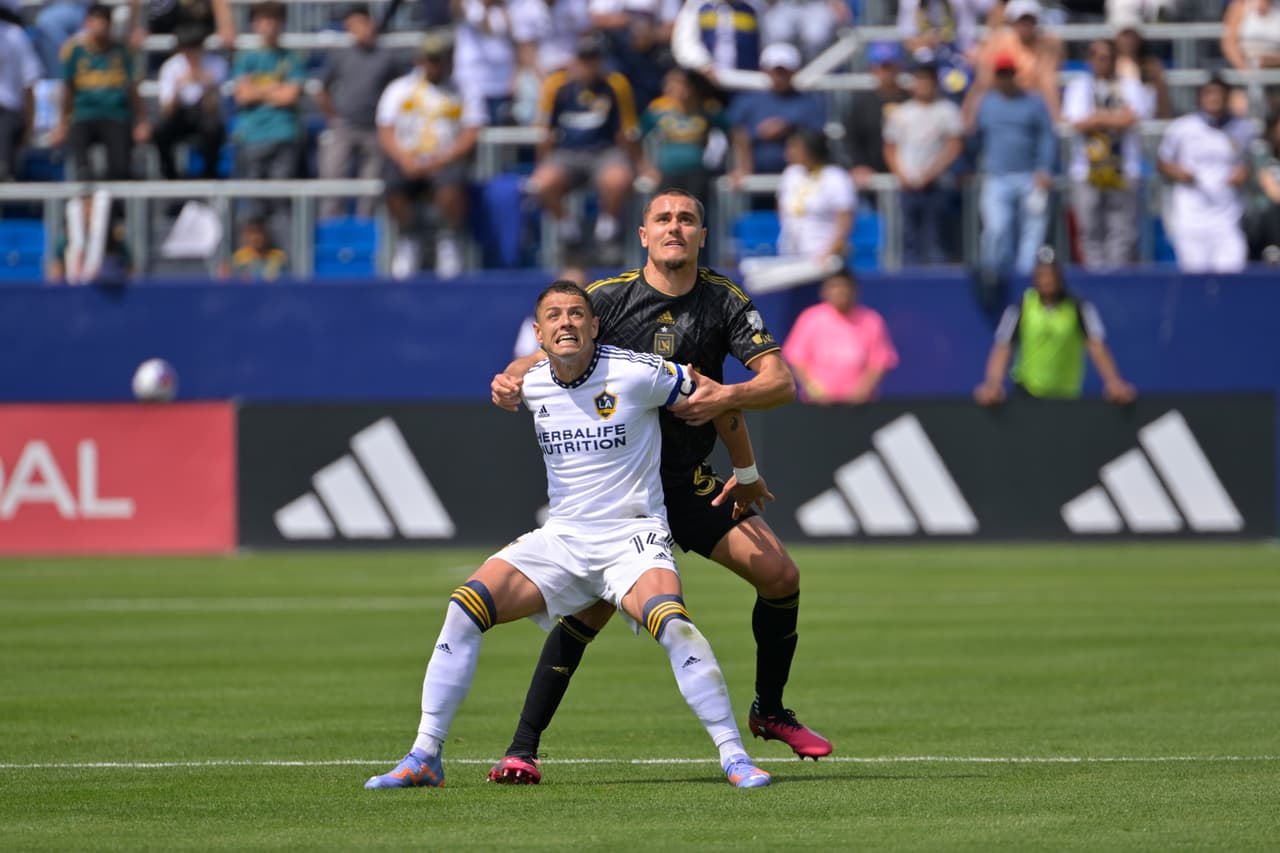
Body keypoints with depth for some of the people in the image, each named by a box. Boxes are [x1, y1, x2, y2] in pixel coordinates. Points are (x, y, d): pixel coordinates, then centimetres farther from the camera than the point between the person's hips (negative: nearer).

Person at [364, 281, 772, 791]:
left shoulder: (637, 374, -11)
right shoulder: (528, 386, 3)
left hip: (633, 536, -4)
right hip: (560, 537, 4)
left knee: (671, 623, -34)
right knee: (466, 607, -15)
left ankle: (734, 756, -23)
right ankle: (424, 757, -9)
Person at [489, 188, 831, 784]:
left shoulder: (724, 302, -1)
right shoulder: (609, 297, -7)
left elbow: (781, 381, -7)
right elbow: (546, 358, -8)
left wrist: (729, 397, -28)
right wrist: (511, 378, -32)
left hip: (692, 482, 3)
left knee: (781, 576, -4)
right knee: (594, 604, -20)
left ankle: (769, 711, 21)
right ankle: (523, 748, -16)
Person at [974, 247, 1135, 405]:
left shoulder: (1078, 307, -9)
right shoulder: (1021, 308, -7)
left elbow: (1096, 346, -19)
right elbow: (1002, 348, -13)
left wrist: (1114, 382, -36)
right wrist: (992, 384, -31)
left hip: (1066, 396, 0)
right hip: (1026, 393, 0)